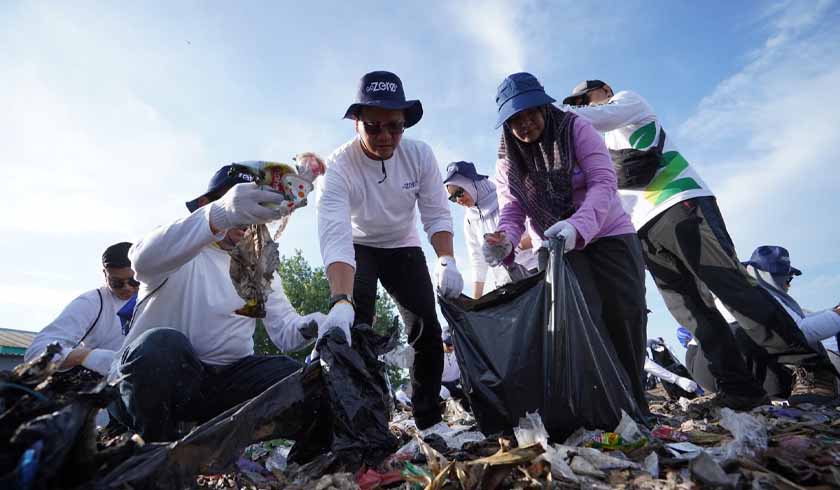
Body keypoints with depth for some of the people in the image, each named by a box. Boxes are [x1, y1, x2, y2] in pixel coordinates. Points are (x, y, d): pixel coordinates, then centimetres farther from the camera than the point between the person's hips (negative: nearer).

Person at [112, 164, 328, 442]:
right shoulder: (178, 245, 0)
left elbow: (284, 330, 3)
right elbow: (144, 259, -28)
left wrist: (317, 325, -22)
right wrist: (219, 216, -46)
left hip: (226, 380, 4)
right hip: (158, 373, -3)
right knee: (163, 344, -34)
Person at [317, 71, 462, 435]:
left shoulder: (419, 154, -17)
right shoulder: (339, 166, -29)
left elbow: (437, 214, -13)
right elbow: (335, 238, -41)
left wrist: (446, 261, -31)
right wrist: (342, 302, -55)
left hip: (403, 247, 3)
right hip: (359, 250, -2)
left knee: (427, 330, -4)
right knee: (355, 327, -21)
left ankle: (429, 418, 13)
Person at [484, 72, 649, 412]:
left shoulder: (576, 129, -10)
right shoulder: (507, 162, 0)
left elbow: (603, 183, -22)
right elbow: (511, 212, -10)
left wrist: (577, 226, -41)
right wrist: (506, 242, -35)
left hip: (610, 237, -1)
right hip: (561, 251, 1)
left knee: (626, 320, -3)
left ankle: (636, 407, 18)